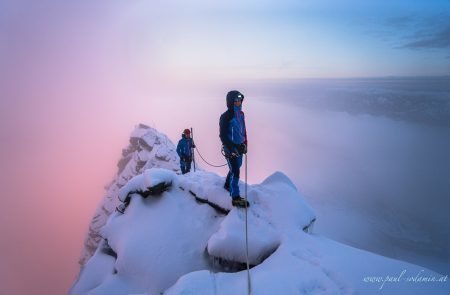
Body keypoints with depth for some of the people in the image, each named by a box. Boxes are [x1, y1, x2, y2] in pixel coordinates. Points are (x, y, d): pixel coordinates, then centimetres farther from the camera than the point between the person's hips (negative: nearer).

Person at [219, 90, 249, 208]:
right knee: (235, 171, -9)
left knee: (236, 167, 20)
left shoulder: (241, 114, 8)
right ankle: (235, 198, -4)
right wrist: (232, 148, -21)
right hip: (230, 148, -8)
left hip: (239, 147, 8)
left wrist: (244, 144, 14)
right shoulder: (226, 116, -15)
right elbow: (223, 136, -15)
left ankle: (228, 185, 44)